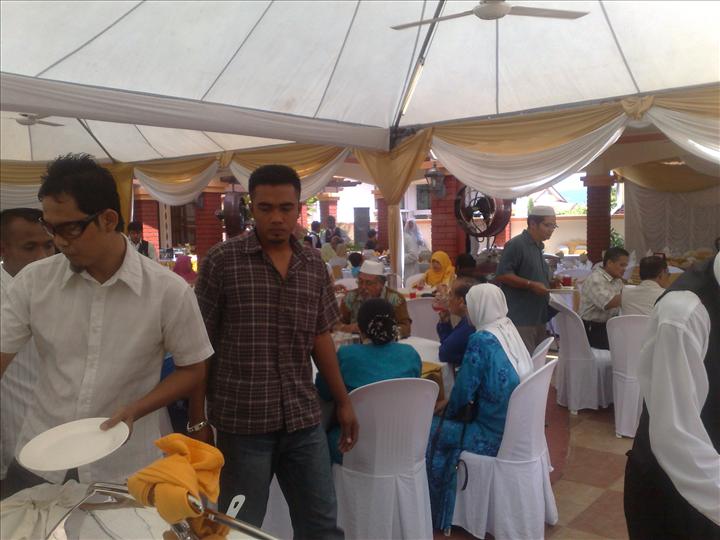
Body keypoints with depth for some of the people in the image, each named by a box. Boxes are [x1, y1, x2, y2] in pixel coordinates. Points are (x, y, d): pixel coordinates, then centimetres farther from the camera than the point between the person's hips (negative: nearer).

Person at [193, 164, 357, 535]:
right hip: (242, 422, -3)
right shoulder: (221, 261, -7)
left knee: (322, 526, 12)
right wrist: (198, 418, -5)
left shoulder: (314, 266, 6)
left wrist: (343, 401, 14)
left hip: (304, 420, 4)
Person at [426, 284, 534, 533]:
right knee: (446, 420, 20)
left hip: (495, 435, -8)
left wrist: (449, 410, 3)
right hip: (517, 426, 8)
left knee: (433, 433, 6)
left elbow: (464, 389, -17)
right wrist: (453, 408, 15)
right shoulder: (510, 330, 4)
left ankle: (438, 513, 24)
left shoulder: (481, 339, -22)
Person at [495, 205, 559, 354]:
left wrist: (549, 284, 10)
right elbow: (502, 275, -18)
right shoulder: (516, 244, -12)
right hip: (521, 318, -9)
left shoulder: (538, 247, 17)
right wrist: (530, 285, -23)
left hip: (538, 317, 9)